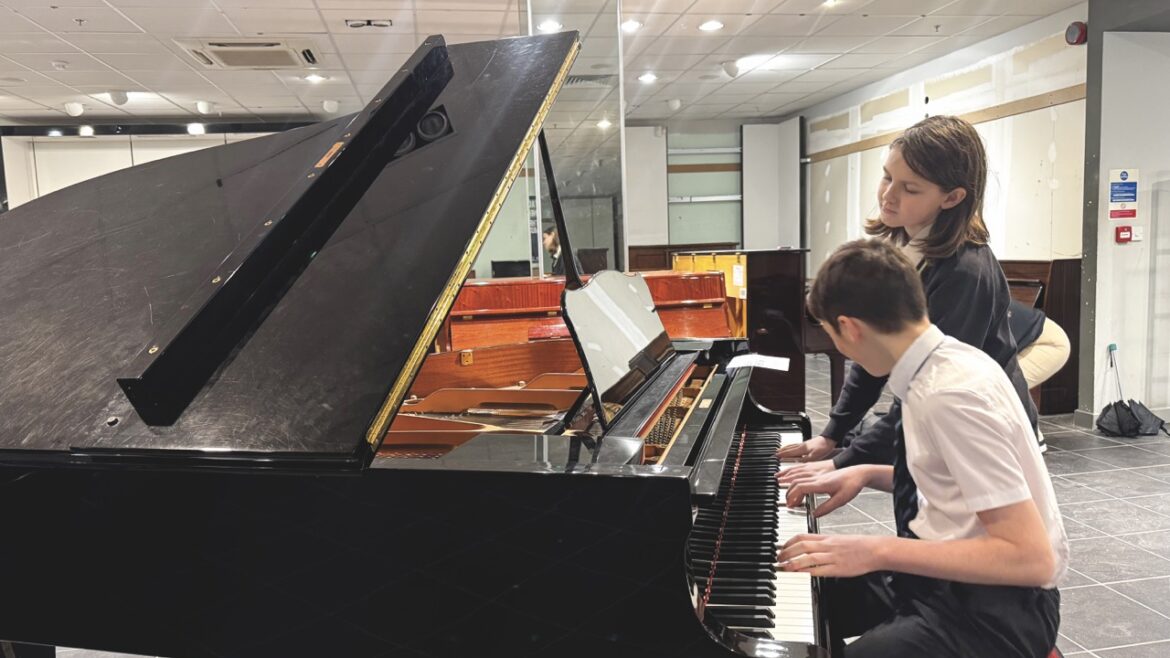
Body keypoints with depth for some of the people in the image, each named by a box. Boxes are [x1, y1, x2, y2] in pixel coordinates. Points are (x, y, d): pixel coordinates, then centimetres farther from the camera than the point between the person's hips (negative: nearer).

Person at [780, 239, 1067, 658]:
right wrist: (866, 474, 6)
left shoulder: (953, 394, -27)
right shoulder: (945, 360, 0)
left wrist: (878, 551, -29)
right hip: (942, 571, 9)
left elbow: (1031, 557, -27)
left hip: (994, 608, -9)